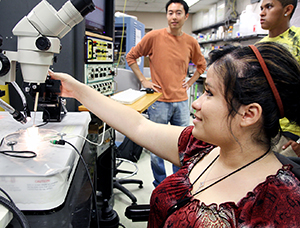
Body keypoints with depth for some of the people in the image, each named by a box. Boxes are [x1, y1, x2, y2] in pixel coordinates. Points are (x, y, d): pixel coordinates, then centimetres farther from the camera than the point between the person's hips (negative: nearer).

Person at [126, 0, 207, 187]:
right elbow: (131, 57, 3)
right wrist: (143, 80, -3)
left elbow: (202, 65, 21)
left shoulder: (191, 42, 4)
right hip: (159, 101, -3)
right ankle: (160, 185, 28)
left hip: (182, 101, 3)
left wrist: (190, 82, 9)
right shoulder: (154, 36, -6)